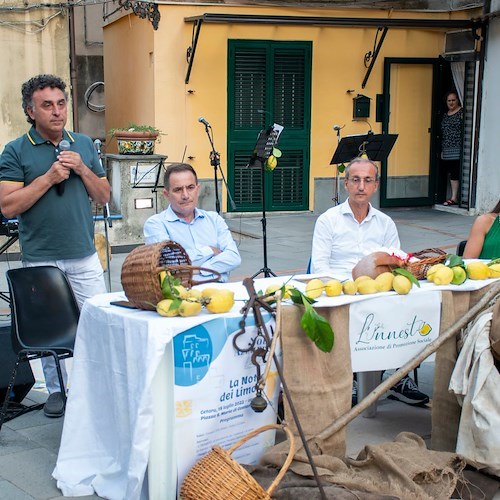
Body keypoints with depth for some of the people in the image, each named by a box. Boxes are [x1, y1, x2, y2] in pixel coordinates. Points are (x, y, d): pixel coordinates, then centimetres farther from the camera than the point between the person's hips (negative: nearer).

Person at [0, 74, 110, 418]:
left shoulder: (84, 145, 8)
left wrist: (82, 169, -7)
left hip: (85, 256, 2)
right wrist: (49, 177, -16)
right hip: (40, 258, -2)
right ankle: (57, 389, 24)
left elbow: (104, 196, 9)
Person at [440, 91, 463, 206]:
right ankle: (454, 197, 9)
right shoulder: (445, 115, 18)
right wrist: (442, 150, 18)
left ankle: (454, 197, -5)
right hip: (447, 150, 6)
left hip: (457, 149, -6)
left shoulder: (461, 112, -2)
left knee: (455, 172, -8)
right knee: (450, 172, 4)